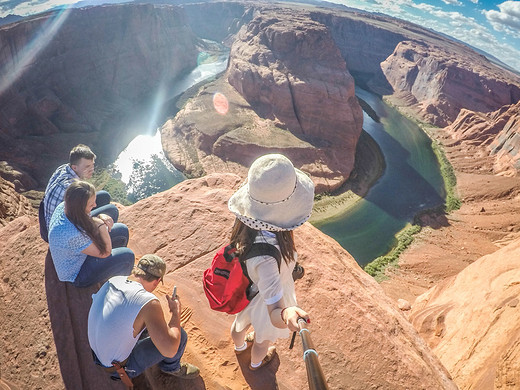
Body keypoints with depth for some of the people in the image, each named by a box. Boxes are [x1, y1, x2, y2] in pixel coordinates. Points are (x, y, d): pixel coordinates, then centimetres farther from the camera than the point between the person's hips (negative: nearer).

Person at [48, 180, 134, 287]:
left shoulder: (64, 206, -17)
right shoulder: (72, 235, -41)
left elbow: (88, 219, 2)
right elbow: (105, 252, -28)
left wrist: (102, 218, -20)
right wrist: (102, 225, -28)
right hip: (77, 276, -8)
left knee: (122, 230, 7)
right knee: (127, 255, -13)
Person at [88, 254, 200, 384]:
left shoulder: (113, 280, -9)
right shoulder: (149, 303, -32)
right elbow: (169, 350, -28)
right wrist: (176, 311, -16)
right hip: (121, 367, -7)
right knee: (180, 334, -2)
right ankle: (171, 367, 26)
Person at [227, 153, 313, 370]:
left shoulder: (247, 221, -28)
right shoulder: (266, 252, -51)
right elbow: (274, 315, -51)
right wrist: (286, 314, -72)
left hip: (245, 288, 6)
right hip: (265, 299, -6)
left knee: (241, 322, 39)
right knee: (263, 338, 32)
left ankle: (239, 346, 74)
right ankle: (256, 363, 67)